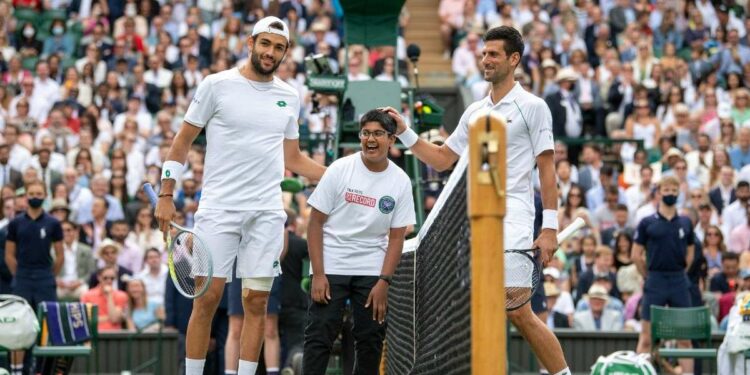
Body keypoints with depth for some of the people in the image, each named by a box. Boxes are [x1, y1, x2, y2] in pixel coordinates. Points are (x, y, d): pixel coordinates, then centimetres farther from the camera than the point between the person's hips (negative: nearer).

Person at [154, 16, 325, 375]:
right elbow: (183, 140, 4)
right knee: (208, 296, -6)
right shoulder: (217, 85, 0)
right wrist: (166, 195, -2)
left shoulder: (289, 97, 12)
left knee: (256, 301, 1)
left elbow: (294, 160, 19)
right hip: (218, 208, -3)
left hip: (267, 213, 3)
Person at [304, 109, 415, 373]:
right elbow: (315, 223, -5)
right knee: (319, 335, -9)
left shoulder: (400, 181, 0)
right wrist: (318, 274, -12)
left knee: (371, 338, 1)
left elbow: (396, 237, 3)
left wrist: (383, 282, -7)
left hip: (372, 270, 2)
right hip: (331, 265, -2)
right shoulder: (340, 170, -7)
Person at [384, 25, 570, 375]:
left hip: (511, 221, -6)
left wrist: (550, 227, -11)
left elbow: (547, 169, -4)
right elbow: (441, 159, 22)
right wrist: (404, 132, 10)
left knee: (518, 313, -13)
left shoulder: (532, 107, 0)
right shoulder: (475, 111, 17)